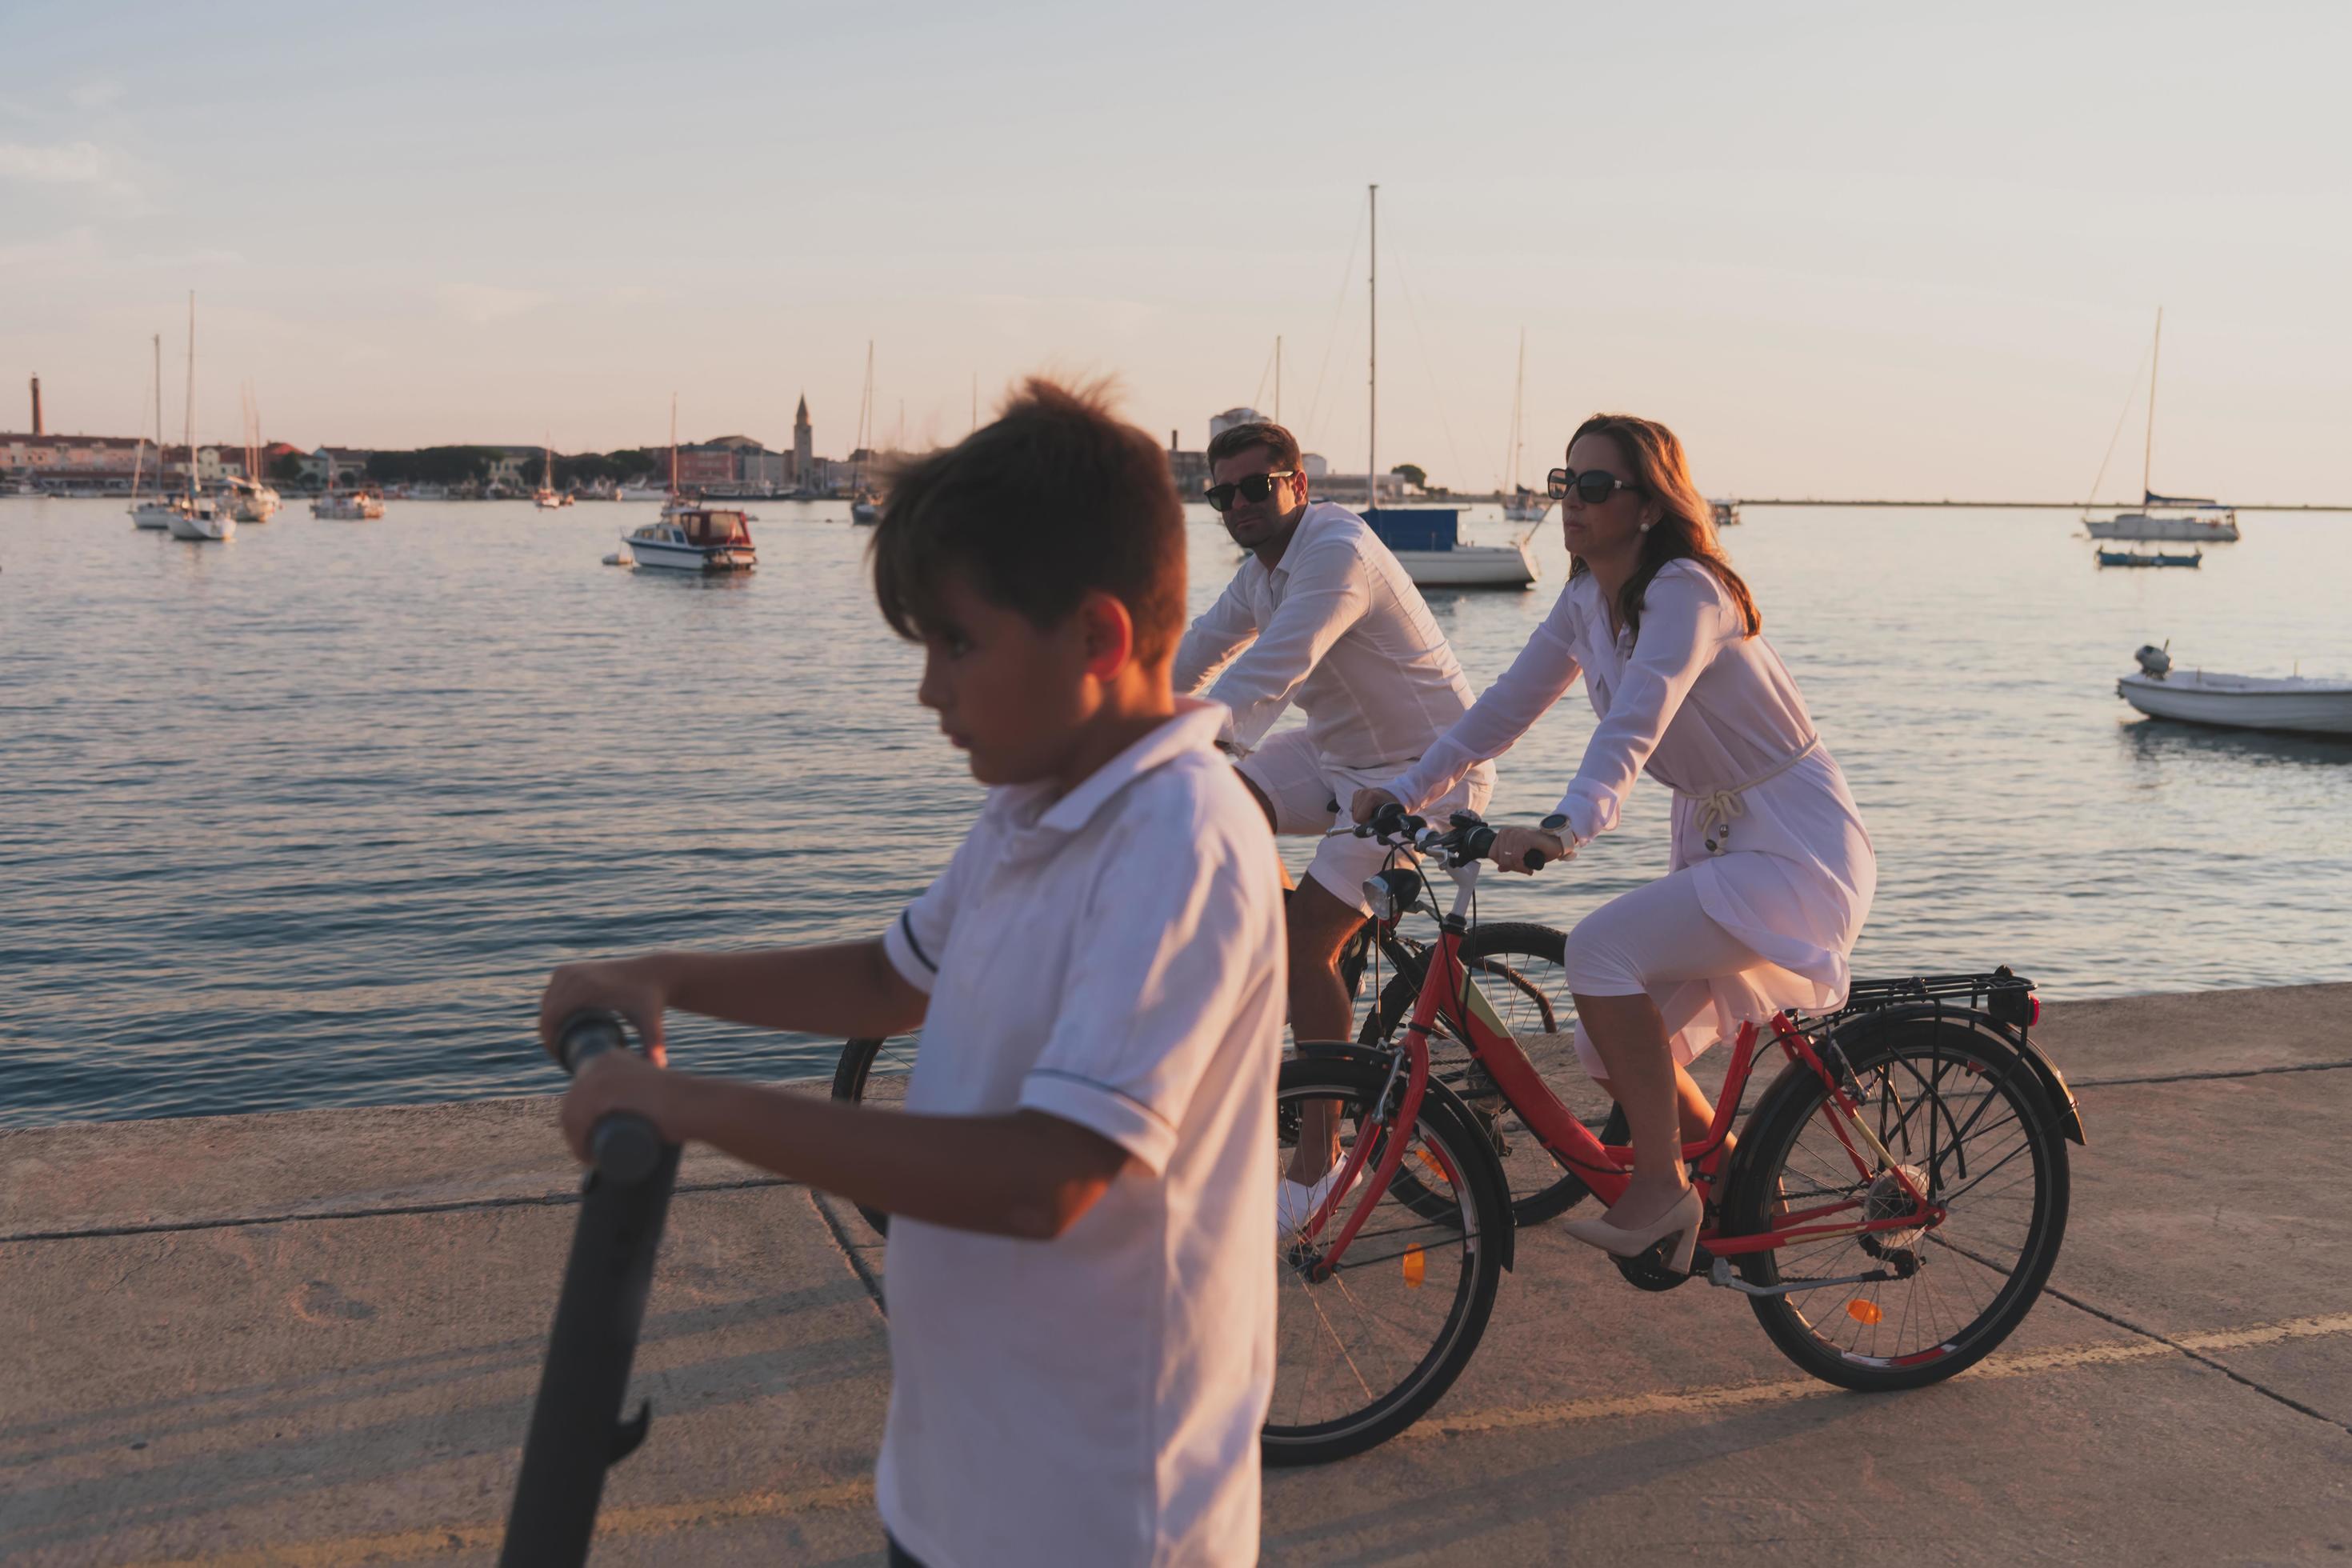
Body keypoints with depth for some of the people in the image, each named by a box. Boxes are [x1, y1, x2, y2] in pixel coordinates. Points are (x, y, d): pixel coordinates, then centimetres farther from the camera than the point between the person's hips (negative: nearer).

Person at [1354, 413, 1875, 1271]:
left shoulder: (1685, 591, -22)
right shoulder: (1587, 599, 4)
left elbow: (1633, 726, -37)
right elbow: (1505, 706, 7)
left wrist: (1566, 829, -52)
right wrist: (1402, 792, -1)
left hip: (1797, 852, -9)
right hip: (1718, 844, 9)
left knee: (1602, 947, -27)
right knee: (1613, 1049, 4)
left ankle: (1660, 1186, -14)